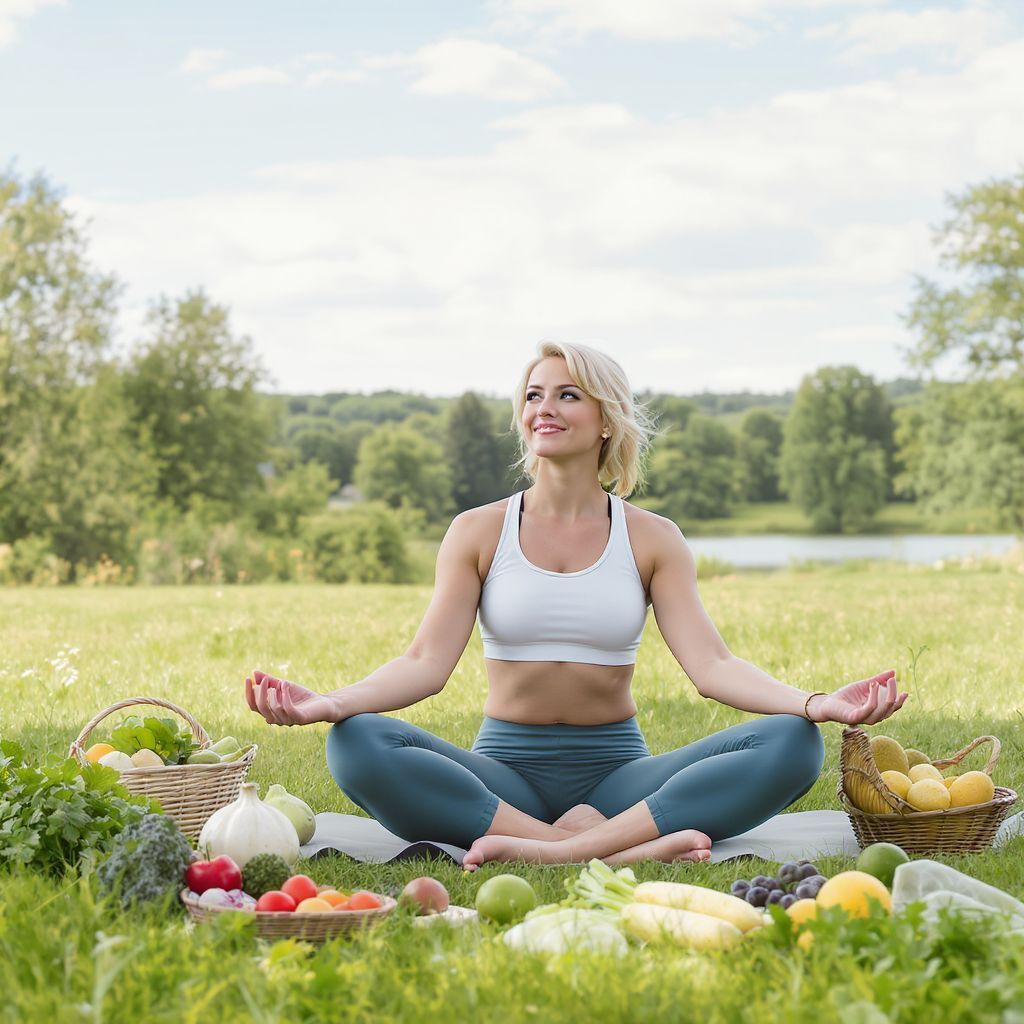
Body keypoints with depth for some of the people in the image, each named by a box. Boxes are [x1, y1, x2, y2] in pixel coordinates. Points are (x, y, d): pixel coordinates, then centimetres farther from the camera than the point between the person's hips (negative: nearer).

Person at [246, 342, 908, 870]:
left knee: (793, 744, -24)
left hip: (616, 770, 1)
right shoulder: (479, 533, 5)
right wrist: (328, 703, -26)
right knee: (358, 744, -30)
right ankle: (627, 850, -36)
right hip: (506, 773, 0)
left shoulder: (652, 540, 6)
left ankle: (553, 850, -35)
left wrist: (816, 703, -26)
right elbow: (427, 663, -7)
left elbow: (711, 666, -6)